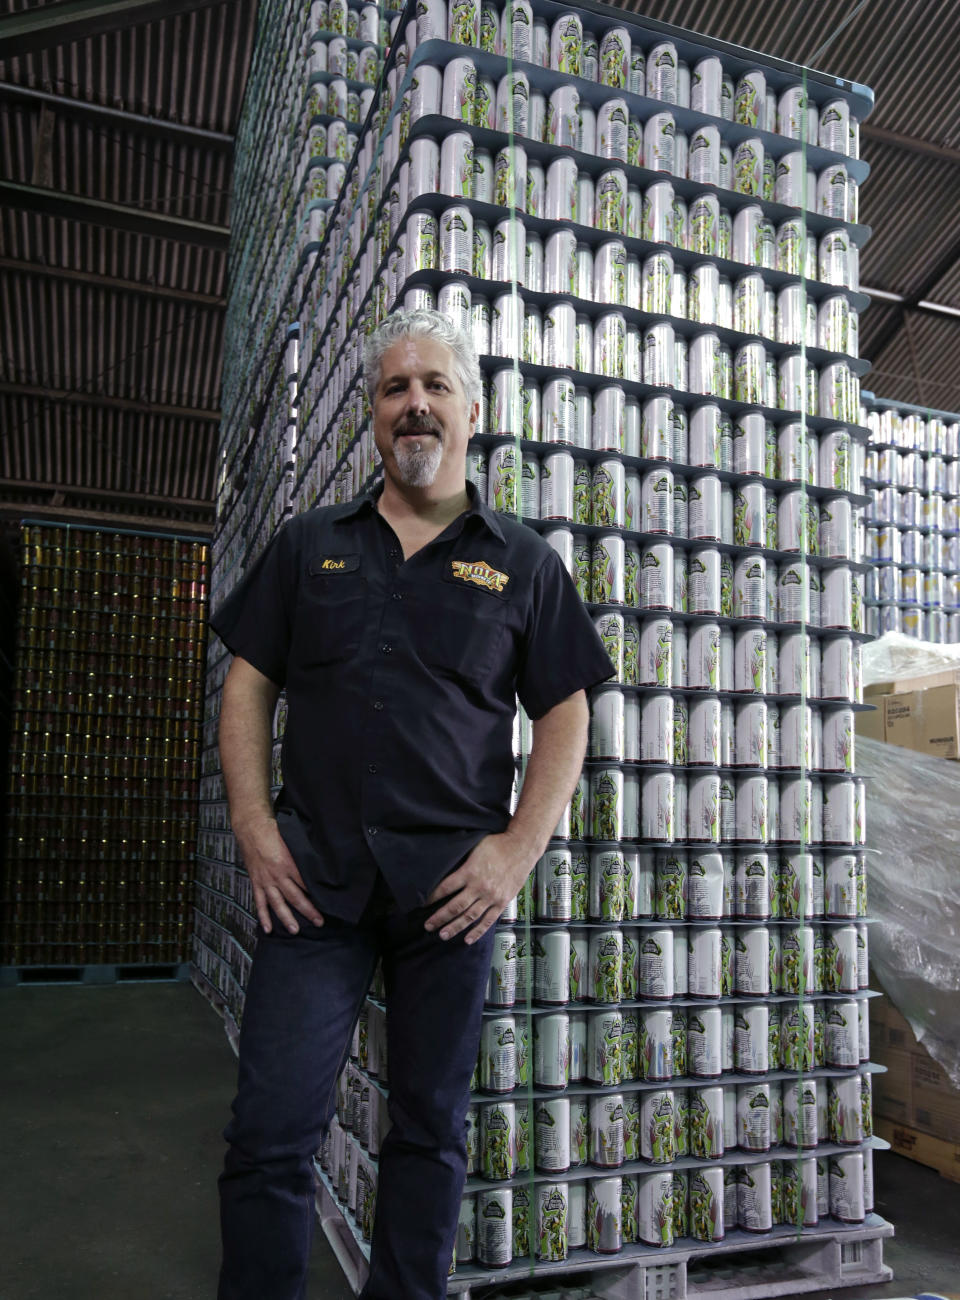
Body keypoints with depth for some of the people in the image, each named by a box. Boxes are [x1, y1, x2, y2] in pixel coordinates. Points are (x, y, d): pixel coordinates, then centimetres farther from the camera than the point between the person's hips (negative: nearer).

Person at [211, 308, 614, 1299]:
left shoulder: (523, 564, 7)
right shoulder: (308, 546, 12)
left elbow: (565, 713, 5)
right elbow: (248, 683, 10)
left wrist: (520, 847, -7)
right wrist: (253, 823, -3)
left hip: (455, 881, 0)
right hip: (312, 872, 1)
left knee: (432, 1131, 12)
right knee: (270, 1133, 0)